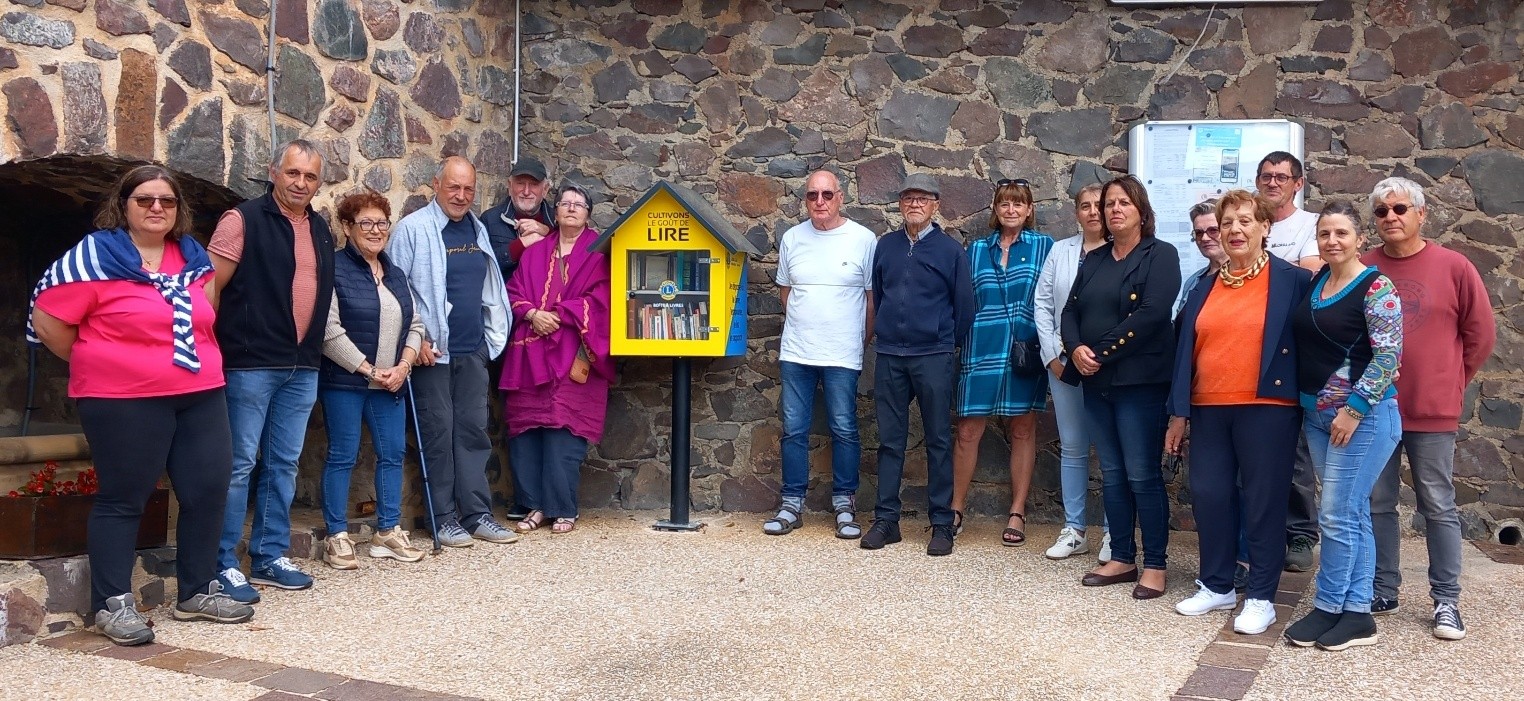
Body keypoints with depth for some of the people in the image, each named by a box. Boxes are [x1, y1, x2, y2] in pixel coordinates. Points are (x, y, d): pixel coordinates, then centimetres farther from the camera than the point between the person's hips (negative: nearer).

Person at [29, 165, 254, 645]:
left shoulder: (193, 258, 10)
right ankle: (112, 603, 12)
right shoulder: (95, 257, -7)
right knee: (123, 498, 2)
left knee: (208, 488, 7)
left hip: (201, 395, 6)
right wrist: (99, 367, 0)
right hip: (124, 400, -6)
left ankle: (197, 592, 20)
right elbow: (47, 322, -8)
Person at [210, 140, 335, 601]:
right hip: (250, 364, -6)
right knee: (239, 463, -2)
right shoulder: (244, 220, -6)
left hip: (303, 368, 7)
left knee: (284, 464, 11)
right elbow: (209, 287, -9)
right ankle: (223, 563, 6)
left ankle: (270, 557, 21)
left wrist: (313, 351, 14)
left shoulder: (322, 231, 14)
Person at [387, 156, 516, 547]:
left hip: (473, 350, 6)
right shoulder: (413, 229, -6)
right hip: (432, 351, -5)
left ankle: (477, 514, 13)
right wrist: (416, 340, -14)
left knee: (474, 430, 7)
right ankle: (444, 519, 9)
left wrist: (494, 335, 13)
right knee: (438, 432, 1)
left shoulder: (478, 230, 13)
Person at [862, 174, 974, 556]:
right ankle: (886, 520, 13)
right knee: (889, 440, 6)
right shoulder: (885, 246, 8)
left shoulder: (951, 249, 0)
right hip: (889, 356, 3)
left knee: (938, 442, 3)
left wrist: (951, 342, 7)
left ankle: (942, 524, 9)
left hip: (934, 357, -3)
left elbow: (964, 305, 3)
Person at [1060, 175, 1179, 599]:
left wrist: (1103, 353, -15)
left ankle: (1155, 565, 7)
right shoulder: (1093, 260, 16)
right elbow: (1071, 311, 11)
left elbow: (1152, 314, -16)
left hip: (1139, 380, -6)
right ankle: (1122, 558, 20)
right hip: (1096, 381, 7)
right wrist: (1076, 349, -10)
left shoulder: (1160, 255, -4)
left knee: (1143, 476, -4)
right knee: (1112, 474, 11)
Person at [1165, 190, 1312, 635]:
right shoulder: (1205, 288, 12)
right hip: (1208, 408, 5)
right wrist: (1178, 412, 10)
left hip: (1267, 407, -5)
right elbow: (1186, 350, 12)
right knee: (1208, 495, 7)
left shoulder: (1292, 281, -1)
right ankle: (1217, 586, 23)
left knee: (1263, 500, 1)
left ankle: (1261, 597, 12)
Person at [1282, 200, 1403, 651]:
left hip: (1362, 416, -7)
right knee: (1353, 515, 12)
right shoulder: (1316, 283, 11)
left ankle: (1329, 609, 9)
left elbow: (1389, 356, -16)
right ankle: (1357, 615, 17)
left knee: (1337, 516, -4)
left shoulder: (1376, 287, -11)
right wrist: (1312, 407, 13)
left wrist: (1354, 409, -19)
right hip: (1318, 415, 7)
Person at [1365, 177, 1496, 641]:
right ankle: (1383, 592, 21)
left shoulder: (1453, 267, -2)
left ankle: (1446, 601, 15)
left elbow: (1481, 334, 4)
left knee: (1438, 507, 6)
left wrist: (1450, 383, 6)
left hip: (1432, 411, -1)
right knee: (1378, 505, 9)